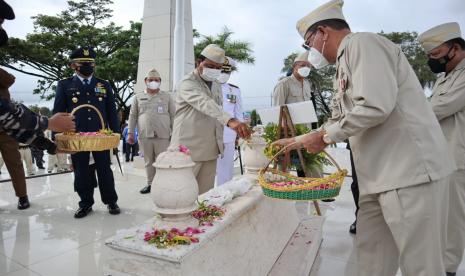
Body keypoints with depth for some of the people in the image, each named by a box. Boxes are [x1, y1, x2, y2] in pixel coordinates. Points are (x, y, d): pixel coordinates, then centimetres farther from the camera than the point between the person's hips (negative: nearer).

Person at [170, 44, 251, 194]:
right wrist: (230, 120, -47)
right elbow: (205, 104, -31)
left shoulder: (216, 85, 14)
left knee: (205, 194, 10)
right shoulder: (188, 83, -11)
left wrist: (219, 143, 15)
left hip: (210, 150, 7)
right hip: (189, 149, -7)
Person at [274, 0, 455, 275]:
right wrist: (300, 141, 21)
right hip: (383, 176, 10)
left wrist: (324, 135, -10)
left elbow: (375, 106, -22)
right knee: (371, 253, 14)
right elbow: (342, 118, 23)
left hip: (410, 170, -9)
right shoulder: (346, 63, 20)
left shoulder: (362, 43, -8)